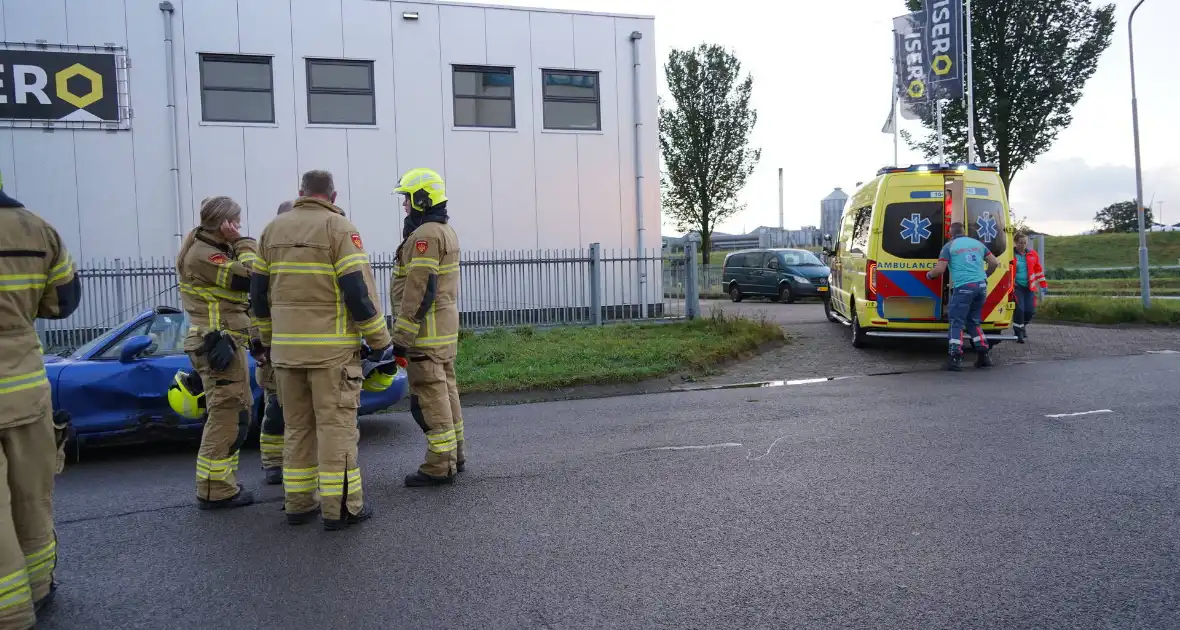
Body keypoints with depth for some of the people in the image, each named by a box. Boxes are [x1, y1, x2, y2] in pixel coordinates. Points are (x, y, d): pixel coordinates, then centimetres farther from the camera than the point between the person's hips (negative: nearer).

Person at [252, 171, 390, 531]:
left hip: (285, 348, 6)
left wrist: (268, 340, 24)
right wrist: (380, 341, -5)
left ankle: (298, 504, 20)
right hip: (332, 348, -5)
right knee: (336, 426, 0)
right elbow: (358, 291, -13)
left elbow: (259, 294, 14)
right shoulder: (339, 227, -6)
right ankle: (340, 508, 5)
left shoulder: (273, 230, 12)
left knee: (297, 427, 14)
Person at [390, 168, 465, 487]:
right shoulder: (445, 230, 17)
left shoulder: (425, 235, -16)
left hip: (426, 330, -10)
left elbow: (419, 291, -22)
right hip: (446, 328, 10)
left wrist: (402, 335, -20)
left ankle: (440, 466, 0)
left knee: (430, 395, -6)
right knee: (445, 388, 16)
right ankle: (453, 453, 25)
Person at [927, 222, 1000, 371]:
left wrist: (929, 275, 15)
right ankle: (984, 355, 15)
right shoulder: (978, 243, 17)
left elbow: (940, 269, -5)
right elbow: (994, 263, 18)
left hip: (963, 287, -5)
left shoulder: (949, 246, 2)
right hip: (981, 286, 5)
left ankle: (956, 358, -12)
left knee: (957, 323, -2)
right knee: (974, 321, 18)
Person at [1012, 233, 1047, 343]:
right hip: (1016, 286, -4)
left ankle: (1023, 325, 33)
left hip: (1029, 287, 4)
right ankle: (1019, 333, 3)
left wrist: (1042, 283, 14)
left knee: (1030, 310, 2)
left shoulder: (1032, 254, 7)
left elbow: (1038, 269, 15)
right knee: (1019, 309, -11)